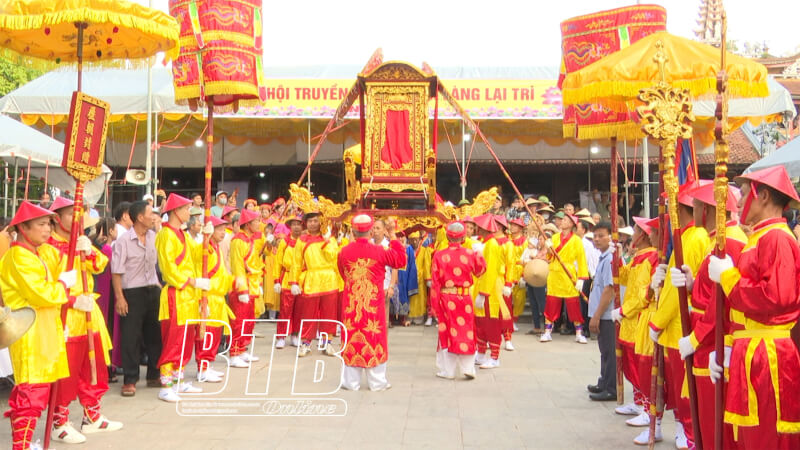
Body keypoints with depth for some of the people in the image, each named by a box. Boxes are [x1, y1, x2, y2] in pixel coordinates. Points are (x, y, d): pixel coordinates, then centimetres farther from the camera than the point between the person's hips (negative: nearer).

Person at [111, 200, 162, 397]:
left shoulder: (153, 237, 6)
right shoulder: (123, 240, -11)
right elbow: (116, 272, -10)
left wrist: (158, 285, 11)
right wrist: (119, 298, -14)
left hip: (153, 291, 6)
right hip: (132, 293, -6)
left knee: (155, 334, 12)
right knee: (130, 338, 0)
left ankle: (154, 375, 24)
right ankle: (129, 380, 10)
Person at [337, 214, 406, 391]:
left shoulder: (344, 252, -4)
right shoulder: (379, 251, -10)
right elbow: (401, 260, 3)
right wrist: (393, 237, 7)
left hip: (351, 303, 2)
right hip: (373, 303, -2)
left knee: (352, 337, 8)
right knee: (374, 337, 6)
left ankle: (351, 381, 15)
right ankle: (377, 381, 13)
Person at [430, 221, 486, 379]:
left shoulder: (439, 255, -6)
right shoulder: (471, 254, -4)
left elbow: (435, 282, -5)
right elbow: (481, 270, 14)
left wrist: (435, 303, 2)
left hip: (446, 297, -1)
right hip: (465, 297, 1)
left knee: (447, 332, 8)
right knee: (466, 332, 9)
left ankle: (447, 370, 14)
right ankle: (468, 368, 11)